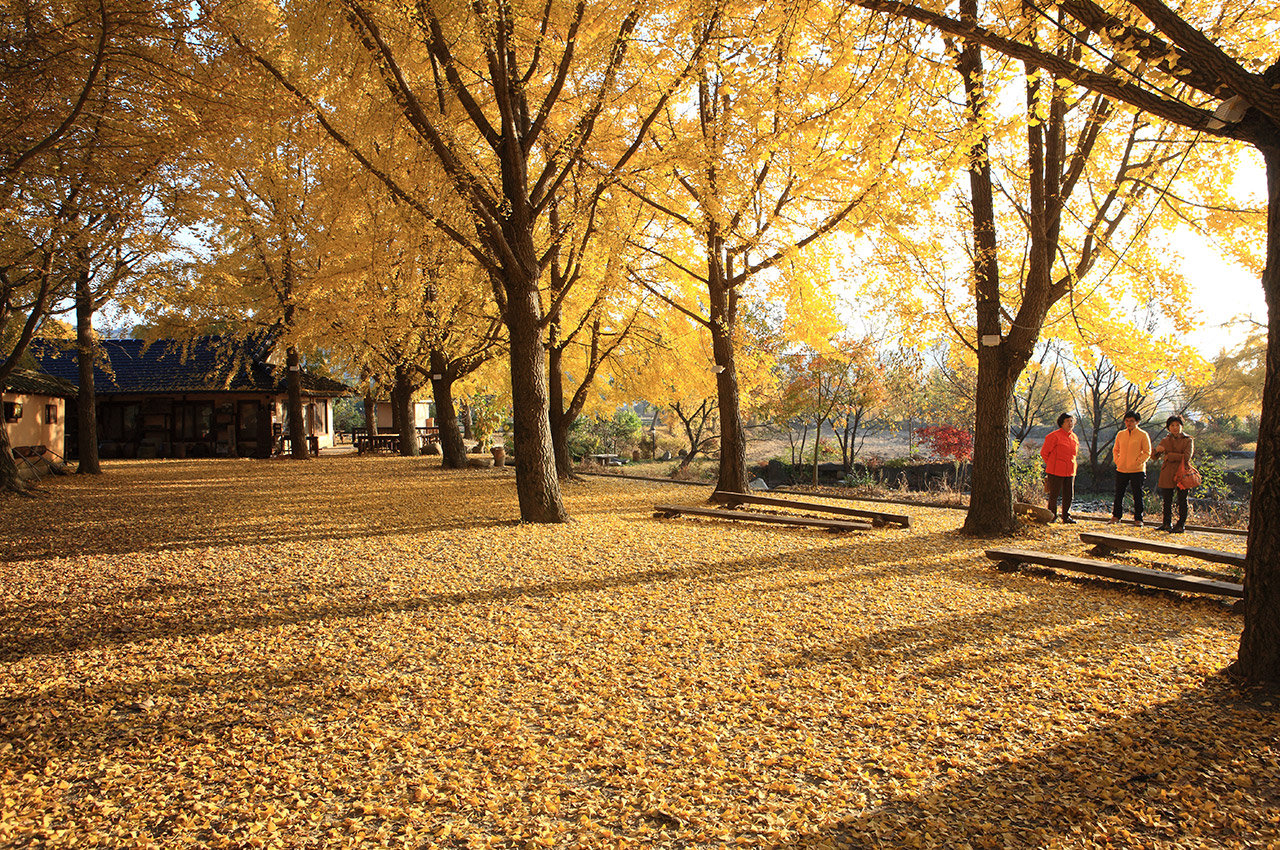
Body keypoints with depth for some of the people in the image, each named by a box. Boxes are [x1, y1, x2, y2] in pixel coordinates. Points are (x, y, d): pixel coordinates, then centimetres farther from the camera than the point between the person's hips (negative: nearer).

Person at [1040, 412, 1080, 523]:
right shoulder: (1054, 436, -9)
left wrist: (1071, 466, 16)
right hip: (1056, 472, -6)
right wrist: (1052, 465, 1)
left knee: (1068, 495, 7)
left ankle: (1066, 517, 16)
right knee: (1054, 495, -1)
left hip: (1070, 472, 6)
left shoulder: (1075, 438, 14)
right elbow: (1044, 453, -5)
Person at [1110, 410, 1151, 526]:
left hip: (1137, 470, -4)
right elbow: (1115, 449, 20)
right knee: (1119, 494, 9)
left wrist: (1138, 462, -12)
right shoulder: (1120, 434, 9)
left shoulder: (1143, 435, -3)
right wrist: (1117, 460, 5)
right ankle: (1116, 516, 20)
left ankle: (1138, 519, 8)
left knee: (1138, 495, 1)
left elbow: (1147, 452, -3)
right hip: (1121, 469, 4)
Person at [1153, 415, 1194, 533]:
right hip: (1167, 475, 4)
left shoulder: (1187, 441, 1)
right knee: (1167, 501, 8)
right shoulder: (1165, 441, 12)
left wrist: (1169, 456, -11)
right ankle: (1166, 524, 17)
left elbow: (1186, 457, -13)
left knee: (1182, 500, 0)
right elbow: (1154, 456, 6)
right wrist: (1157, 450, -16)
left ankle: (1181, 525, 7)